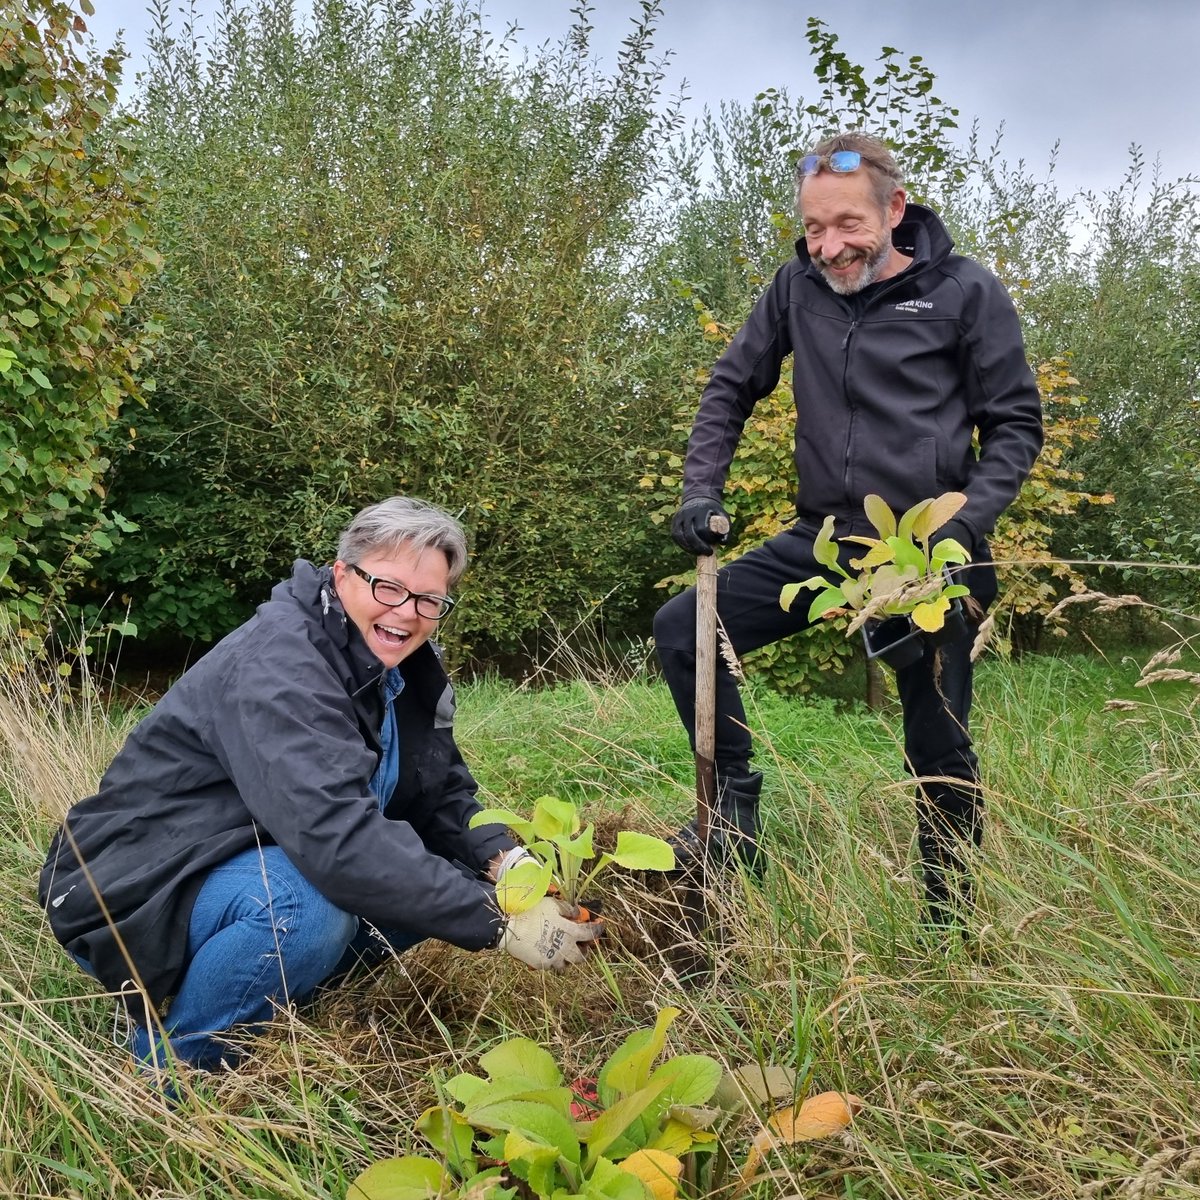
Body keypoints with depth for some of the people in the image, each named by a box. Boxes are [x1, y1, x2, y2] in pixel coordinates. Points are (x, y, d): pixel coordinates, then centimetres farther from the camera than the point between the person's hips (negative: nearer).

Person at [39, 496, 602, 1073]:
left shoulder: (403, 666, 0)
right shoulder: (277, 662, -28)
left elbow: (444, 796, 1)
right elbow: (336, 833, -39)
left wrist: (506, 863, -21)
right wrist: (499, 919, -37)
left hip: (269, 864, 8)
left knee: (434, 880, -5)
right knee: (309, 905, -34)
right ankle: (170, 1063, -8)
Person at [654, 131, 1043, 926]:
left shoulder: (965, 292, -6)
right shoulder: (799, 287, 3)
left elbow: (1016, 427, -2)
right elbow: (732, 390, 12)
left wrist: (963, 523, -16)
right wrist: (702, 491, 0)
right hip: (821, 541, 4)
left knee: (939, 750, 4)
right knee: (683, 628, -8)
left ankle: (949, 919, 26)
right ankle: (736, 821, 4)